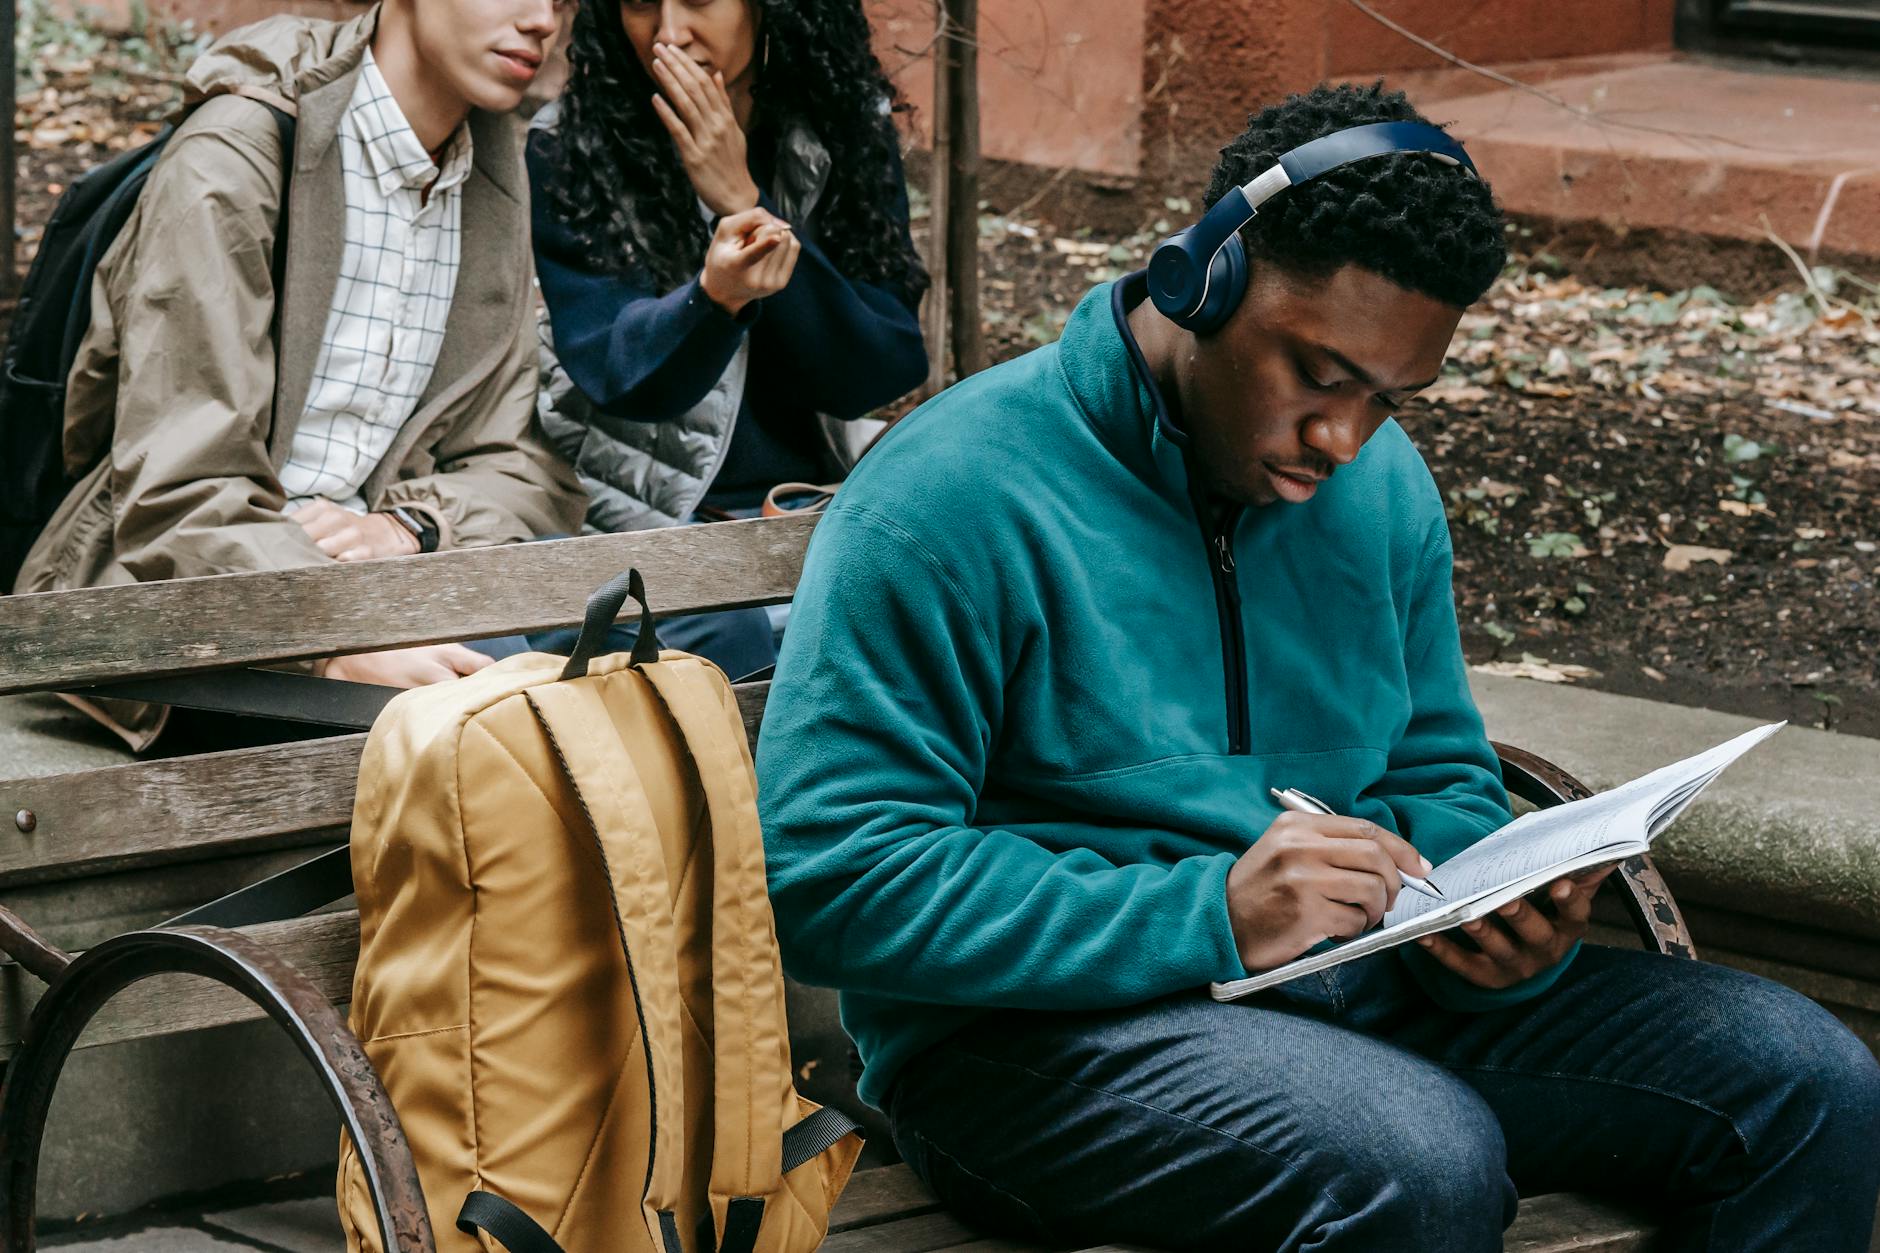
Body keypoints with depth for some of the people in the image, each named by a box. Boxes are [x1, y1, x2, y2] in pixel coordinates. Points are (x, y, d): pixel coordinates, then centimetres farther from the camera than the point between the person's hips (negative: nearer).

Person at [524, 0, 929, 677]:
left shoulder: (845, 135, 3)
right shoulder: (569, 145, -4)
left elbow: (879, 375, -7)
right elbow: (616, 373, -14)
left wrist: (745, 204, -15)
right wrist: (715, 295, -36)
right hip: (631, 511, -2)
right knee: (719, 632, -33)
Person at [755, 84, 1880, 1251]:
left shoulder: (1385, 485, 10)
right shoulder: (951, 500, -13)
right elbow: (827, 880, -18)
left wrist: (1506, 928, -7)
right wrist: (1211, 917, -26)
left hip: (1356, 987, 7)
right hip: (1039, 1027, -7)